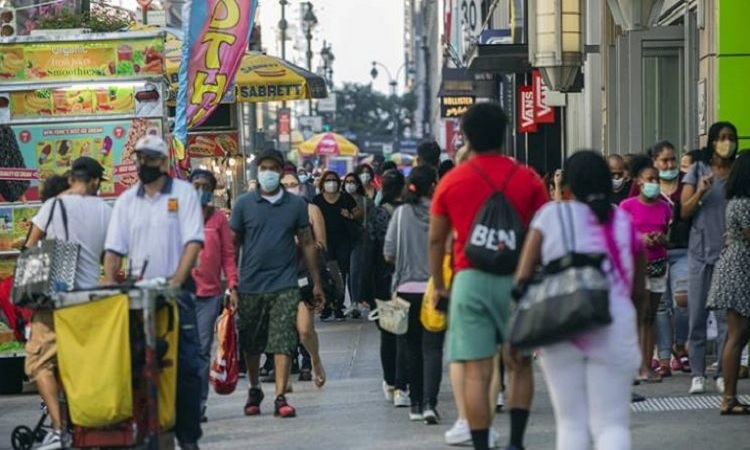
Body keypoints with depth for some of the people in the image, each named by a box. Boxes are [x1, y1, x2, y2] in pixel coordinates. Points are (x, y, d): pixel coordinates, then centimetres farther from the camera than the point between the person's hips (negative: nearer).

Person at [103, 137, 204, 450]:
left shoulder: (183, 193, 0)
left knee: (186, 366, -4)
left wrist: (176, 282, -19)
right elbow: (114, 248, 7)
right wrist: (109, 285, -9)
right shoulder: (126, 200, 10)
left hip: (176, 292, -3)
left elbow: (193, 242, -8)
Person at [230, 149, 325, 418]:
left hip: (284, 285, -1)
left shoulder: (296, 204, 5)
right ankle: (254, 392, 30)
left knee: (283, 342, -9)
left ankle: (281, 398, -11)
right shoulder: (244, 204, 3)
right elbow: (233, 244, 6)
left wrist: (316, 282, 9)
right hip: (250, 285, 1)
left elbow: (307, 243, 10)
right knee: (250, 344, 11)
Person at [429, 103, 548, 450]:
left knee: (476, 370, -1)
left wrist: (438, 284, 20)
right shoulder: (526, 179, 2)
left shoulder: (451, 181, 4)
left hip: (470, 279, 0)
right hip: (517, 278, 0)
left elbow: (436, 239, 10)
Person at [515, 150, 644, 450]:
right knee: (612, 423, 0)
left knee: (571, 423, 12)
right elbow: (638, 290, 11)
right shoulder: (624, 221, 8)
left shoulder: (552, 215, 4)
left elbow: (523, 277, -1)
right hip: (613, 330, 0)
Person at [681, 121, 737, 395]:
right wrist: (700, 192, -14)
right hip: (701, 251, 0)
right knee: (697, 314, 0)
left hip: (730, 251, 0)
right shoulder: (698, 171, 5)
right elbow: (685, 211, 2)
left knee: (726, 315, -1)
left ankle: (723, 374, 3)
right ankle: (697, 374, 4)